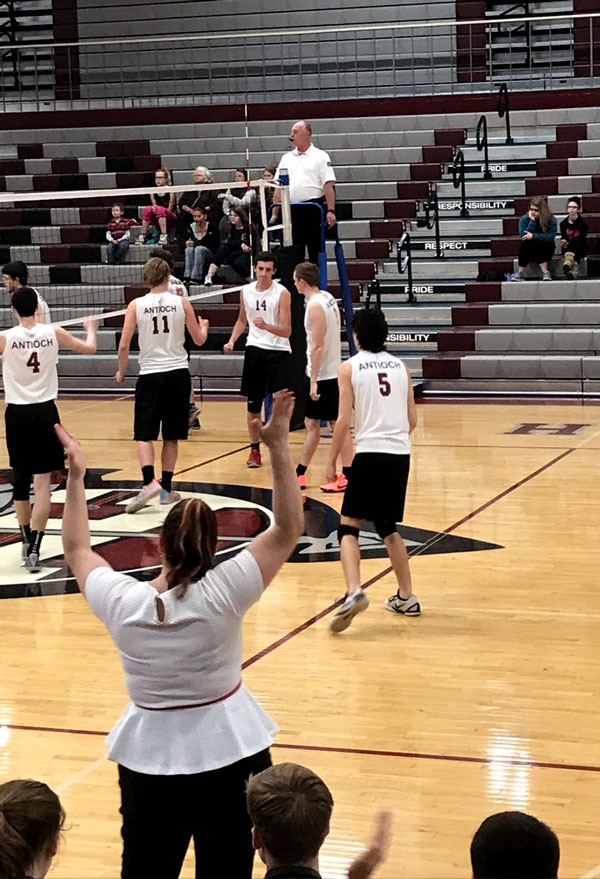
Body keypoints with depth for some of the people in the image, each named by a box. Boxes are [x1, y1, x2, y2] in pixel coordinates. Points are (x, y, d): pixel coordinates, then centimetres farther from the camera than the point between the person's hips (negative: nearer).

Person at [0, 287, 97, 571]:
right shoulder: (53, 333, -3)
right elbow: (89, 348, 11)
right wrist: (90, 329, 32)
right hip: (45, 412, 0)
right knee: (42, 483, -1)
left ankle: (26, 542, 27)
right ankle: (34, 548, -11)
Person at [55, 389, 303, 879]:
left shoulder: (122, 600, -10)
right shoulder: (221, 594, -19)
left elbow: (77, 550, 10)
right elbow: (288, 530, -13)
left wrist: (76, 476, 16)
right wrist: (279, 447, -13)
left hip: (148, 756, 2)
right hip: (226, 750, -2)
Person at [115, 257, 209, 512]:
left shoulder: (136, 305, -4)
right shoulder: (182, 303, -1)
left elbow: (124, 345, -6)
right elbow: (199, 339, 7)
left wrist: (121, 371, 11)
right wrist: (203, 326, 30)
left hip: (150, 374, -2)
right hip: (178, 373, 2)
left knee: (144, 434, 0)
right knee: (171, 436, 11)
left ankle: (149, 482, -21)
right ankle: (166, 488, 15)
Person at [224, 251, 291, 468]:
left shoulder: (281, 293, -10)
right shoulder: (246, 291, 4)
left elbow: (286, 331, -14)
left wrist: (266, 326, -31)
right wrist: (232, 341, 8)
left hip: (278, 351, -4)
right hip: (254, 348, 4)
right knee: (253, 403, 7)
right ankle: (255, 449, 19)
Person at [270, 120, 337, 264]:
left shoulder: (320, 156, 3)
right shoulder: (287, 158, 16)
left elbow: (329, 185, -6)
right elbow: (279, 188, 14)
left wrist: (330, 211, -16)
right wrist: (275, 214, 7)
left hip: (313, 210, -4)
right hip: (291, 211, 4)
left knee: (316, 253, 1)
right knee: (293, 256, 4)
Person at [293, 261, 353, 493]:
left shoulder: (315, 305, -18)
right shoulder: (326, 297, 10)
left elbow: (318, 346, -22)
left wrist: (314, 381, -21)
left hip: (324, 376, -10)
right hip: (331, 372, 10)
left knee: (338, 424, -4)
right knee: (311, 423, 14)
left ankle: (347, 476, 1)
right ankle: (300, 475, 21)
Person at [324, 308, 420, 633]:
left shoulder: (349, 368, 0)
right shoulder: (400, 366, 13)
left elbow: (343, 420, -7)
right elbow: (412, 420, 12)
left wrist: (332, 461, 1)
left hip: (370, 453, -5)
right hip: (401, 454, 5)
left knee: (349, 526, 0)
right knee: (388, 527, 20)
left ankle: (354, 592, -22)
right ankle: (406, 597, 23)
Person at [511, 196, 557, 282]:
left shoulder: (551, 220, -6)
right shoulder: (524, 219, -4)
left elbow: (551, 237, -19)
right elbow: (523, 235, -18)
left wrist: (534, 236, -25)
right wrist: (532, 220, -19)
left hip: (545, 252, -1)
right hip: (530, 252, 1)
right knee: (525, 243, -32)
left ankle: (545, 272, -29)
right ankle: (521, 273, -26)